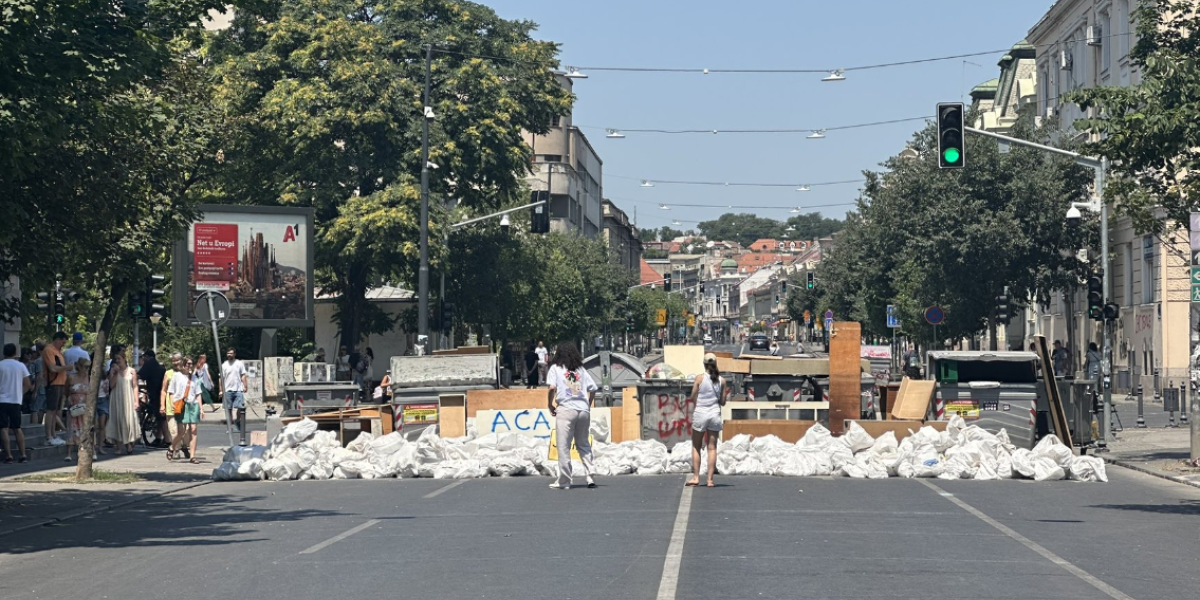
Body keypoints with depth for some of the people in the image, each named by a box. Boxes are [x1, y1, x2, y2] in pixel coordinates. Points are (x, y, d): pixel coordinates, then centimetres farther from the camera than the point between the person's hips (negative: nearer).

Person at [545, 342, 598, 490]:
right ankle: (590, 476, 5)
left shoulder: (555, 369, 7)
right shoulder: (581, 370, 16)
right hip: (583, 410, 4)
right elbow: (593, 389, 11)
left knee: (564, 446, -1)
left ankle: (564, 481, -1)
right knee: (583, 444, 14)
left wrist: (550, 405, 5)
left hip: (565, 409, -4)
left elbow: (552, 388, -8)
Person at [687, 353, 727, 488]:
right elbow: (723, 402, 4)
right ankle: (710, 479, 1)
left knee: (696, 447, 9)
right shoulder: (721, 380, 1)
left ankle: (696, 477, 4)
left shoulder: (700, 378, -6)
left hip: (700, 413, -2)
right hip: (715, 414, 2)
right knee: (712, 448, 5)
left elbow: (693, 398, -3)